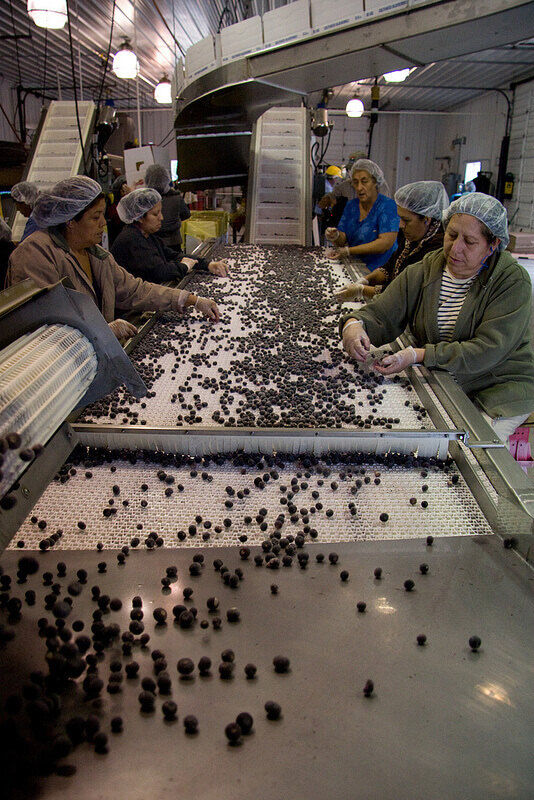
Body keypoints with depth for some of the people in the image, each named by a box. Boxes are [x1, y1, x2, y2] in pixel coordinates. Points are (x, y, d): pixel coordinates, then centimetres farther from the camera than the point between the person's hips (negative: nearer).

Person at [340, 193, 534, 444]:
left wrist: (419, 355, -31)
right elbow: (380, 316, -3)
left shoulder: (513, 282, -13)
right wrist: (354, 324, -28)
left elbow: (487, 351, -23)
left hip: (499, 388, -3)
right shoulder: (423, 272, 1)